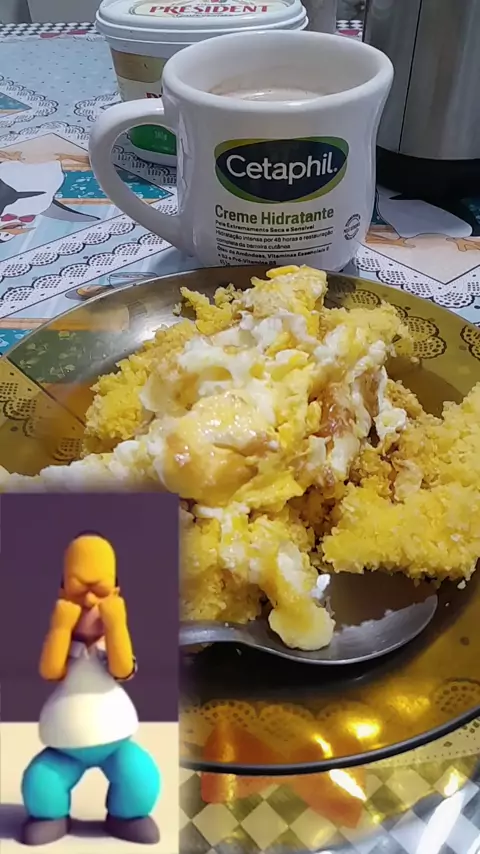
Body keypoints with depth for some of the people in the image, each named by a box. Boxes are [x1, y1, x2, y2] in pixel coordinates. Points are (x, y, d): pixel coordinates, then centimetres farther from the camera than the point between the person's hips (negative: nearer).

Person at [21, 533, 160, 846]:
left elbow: (122, 669, -28)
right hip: (66, 746, 1)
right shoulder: (62, 642, -5)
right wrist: (60, 627, -30)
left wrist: (116, 625, -35)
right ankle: (52, 817, 15)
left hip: (114, 741, -1)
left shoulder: (115, 641, -6)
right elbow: (50, 671, -25)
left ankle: (125, 816, 8)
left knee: (141, 777, -20)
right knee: (38, 783, -15)